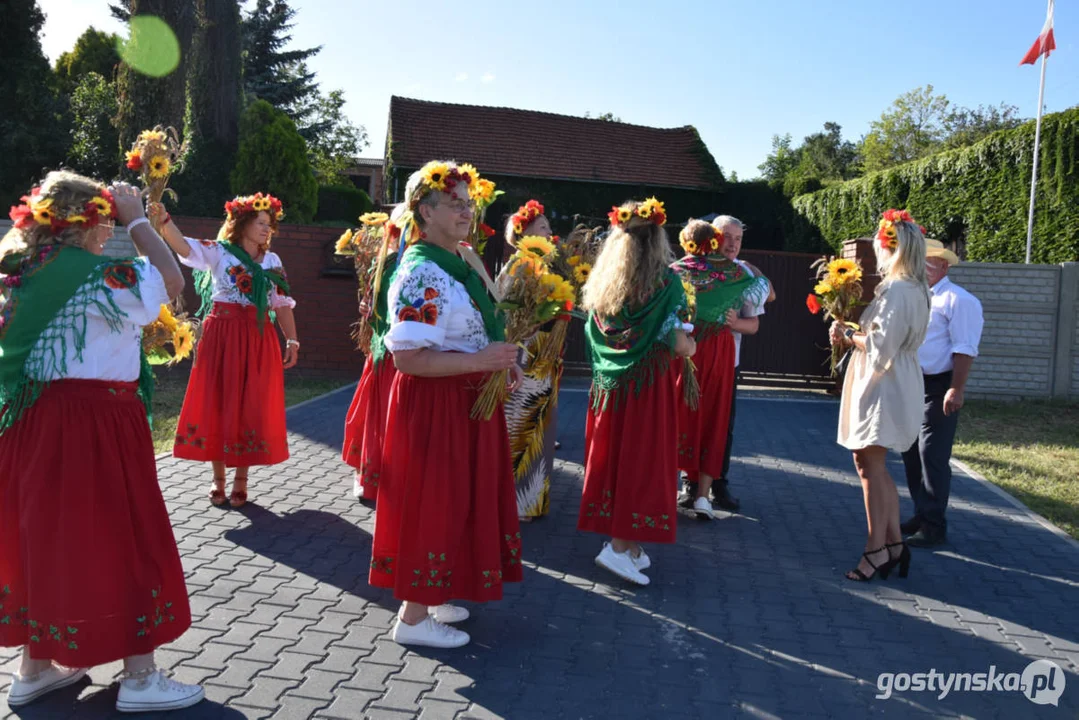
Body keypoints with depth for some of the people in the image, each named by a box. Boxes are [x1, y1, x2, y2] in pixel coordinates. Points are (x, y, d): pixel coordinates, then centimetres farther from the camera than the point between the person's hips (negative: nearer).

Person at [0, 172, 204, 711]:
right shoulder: (99, 277, -17)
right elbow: (171, 280, -11)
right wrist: (137, 219, -4)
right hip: (95, 424, -8)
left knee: (46, 535, 17)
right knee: (120, 540, 2)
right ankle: (139, 678, 12)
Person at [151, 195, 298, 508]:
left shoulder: (272, 261, 10)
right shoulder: (219, 251, 0)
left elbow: (283, 304, 11)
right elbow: (183, 246, -17)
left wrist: (292, 341, 6)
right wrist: (163, 220, -35)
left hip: (258, 340, 3)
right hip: (221, 336, -2)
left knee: (251, 408, 3)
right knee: (217, 405, 2)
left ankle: (241, 478, 14)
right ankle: (218, 478, 15)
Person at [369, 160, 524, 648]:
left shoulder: (459, 266, 11)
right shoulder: (420, 274, -19)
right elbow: (407, 358, -24)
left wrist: (500, 362, 6)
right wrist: (479, 361, -26)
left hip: (466, 400, 10)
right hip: (434, 404, -10)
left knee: (454, 500, 17)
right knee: (432, 502, 0)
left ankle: (431, 597, 32)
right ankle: (413, 617, 14)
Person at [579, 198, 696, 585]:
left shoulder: (603, 281, 5)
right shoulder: (665, 280, -10)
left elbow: (594, 337, 10)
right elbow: (677, 344, -13)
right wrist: (691, 347, 8)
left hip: (610, 382, 6)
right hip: (649, 385, -5)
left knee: (613, 457, 11)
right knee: (643, 460, 2)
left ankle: (625, 542, 21)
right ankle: (621, 545, 1)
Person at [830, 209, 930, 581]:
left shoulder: (897, 290, -18)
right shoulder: (913, 288, 15)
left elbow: (881, 344, -23)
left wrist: (847, 335, -7)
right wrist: (853, 335, 5)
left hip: (883, 385, -11)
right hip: (891, 383, 11)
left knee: (871, 465, -5)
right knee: (874, 465, 14)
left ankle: (878, 549, 2)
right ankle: (893, 542, 19)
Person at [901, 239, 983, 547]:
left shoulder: (957, 300, -11)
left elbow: (964, 349, -17)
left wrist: (956, 390, -22)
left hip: (937, 389, -8)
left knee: (932, 458, -4)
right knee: (911, 454, 14)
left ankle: (933, 526, 6)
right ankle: (921, 515, 27)